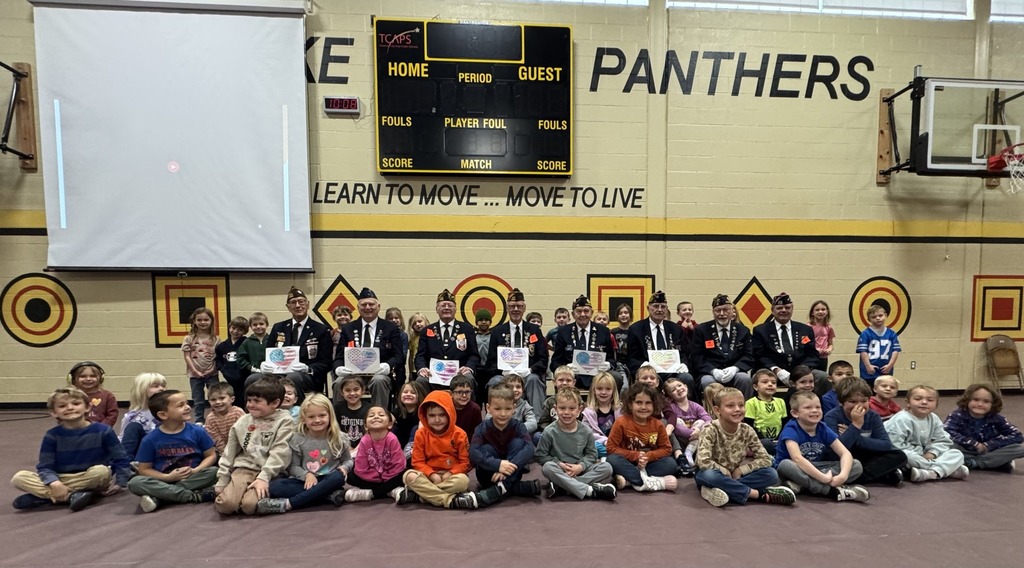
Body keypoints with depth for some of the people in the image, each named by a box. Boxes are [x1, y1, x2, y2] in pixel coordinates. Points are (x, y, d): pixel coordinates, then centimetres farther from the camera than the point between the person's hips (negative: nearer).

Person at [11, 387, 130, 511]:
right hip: (60, 480, 2)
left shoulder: (102, 431, -8)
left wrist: (119, 482, -10)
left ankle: (44, 495, -17)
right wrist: (55, 484, -27)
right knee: (19, 478, -18)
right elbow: (44, 467, -8)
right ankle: (72, 496, -25)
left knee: (101, 470, -34)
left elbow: (121, 460, -3)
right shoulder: (52, 435, -4)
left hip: (92, 479, -2)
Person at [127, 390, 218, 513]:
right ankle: (195, 496, -28)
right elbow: (144, 469, 1)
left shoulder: (197, 431, -4)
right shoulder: (150, 439, -5)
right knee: (135, 483, -26)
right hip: (165, 481, 0)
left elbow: (211, 456, 2)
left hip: (193, 478, 0)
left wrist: (195, 471, -16)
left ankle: (158, 498, -25)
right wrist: (168, 477, -15)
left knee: (215, 472, -28)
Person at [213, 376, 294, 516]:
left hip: (269, 472, -3)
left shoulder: (284, 421, -3)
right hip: (244, 468, 4)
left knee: (250, 505, -28)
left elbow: (280, 453, -12)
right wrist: (222, 479, 11)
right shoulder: (242, 422, 12)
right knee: (225, 505, -23)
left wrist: (264, 477, -20)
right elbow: (229, 452, 16)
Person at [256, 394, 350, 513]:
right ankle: (330, 495, -32)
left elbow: (347, 460, 9)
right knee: (274, 486, -24)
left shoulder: (339, 438, -2)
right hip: (307, 480, 1)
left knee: (338, 477, -36)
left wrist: (344, 468, -15)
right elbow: (293, 466, 1)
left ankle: (288, 504, -34)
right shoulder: (298, 439, -1)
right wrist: (307, 474, -19)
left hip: (328, 480, -1)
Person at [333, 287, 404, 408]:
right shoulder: (348, 329, 17)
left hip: (379, 374, -2)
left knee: (379, 381, -35)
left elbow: (398, 356, 3)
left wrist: (388, 366, -21)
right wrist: (338, 368, -14)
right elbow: (339, 356, 11)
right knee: (339, 382, -30)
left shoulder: (391, 328, 10)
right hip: (353, 374, 2)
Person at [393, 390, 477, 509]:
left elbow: (465, 462, -5)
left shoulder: (459, 434, -6)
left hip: (451, 475, -1)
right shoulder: (421, 434, -3)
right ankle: (451, 500, -33)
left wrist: (450, 473, -21)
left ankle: (416, 495, -26)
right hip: (428, 474, 1)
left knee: (463, 480, -34)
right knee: (409, 476, -29)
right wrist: (432, 474, -20)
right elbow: (418, 462, -3)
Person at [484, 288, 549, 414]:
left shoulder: (535, 330, 13)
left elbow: (543, 359, 7)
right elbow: (491, 362, 8)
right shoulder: (497, 332, 13)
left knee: (533, 379, -33)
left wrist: (530, 369, -14)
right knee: (496, 381, -32)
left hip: (529, 374, 0)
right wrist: (503, 370, -15)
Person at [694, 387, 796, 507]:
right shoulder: (711, 430, -20)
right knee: (709, 474, -39)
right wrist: (726, 472, -21)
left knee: (771, 474, -16)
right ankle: (760, 494, -26)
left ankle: (722, 490, -28)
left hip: (734, 476, 5)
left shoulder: (747, 431, -7)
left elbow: (766, 459, -5)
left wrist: (740, 470, -15)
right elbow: (703, 462, -31)